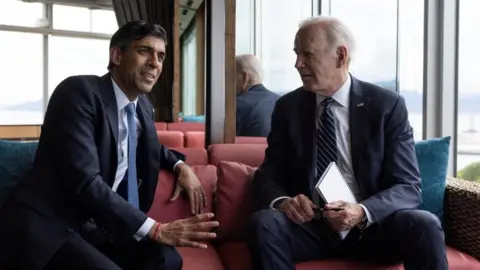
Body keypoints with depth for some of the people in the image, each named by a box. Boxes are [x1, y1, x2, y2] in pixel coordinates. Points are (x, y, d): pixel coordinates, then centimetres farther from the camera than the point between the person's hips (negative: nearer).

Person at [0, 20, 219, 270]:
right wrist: (155, 229, -25)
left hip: (95, 226, 8)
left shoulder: (143, 106, 10)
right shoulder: (79, 91, -15)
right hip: (47, 227, -7)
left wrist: (180, 165, 11)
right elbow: (84, 181, -24)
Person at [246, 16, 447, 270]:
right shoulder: (288, 107, 4)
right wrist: (282, 201, -19)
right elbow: (267, 176, 5)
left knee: (424, 226, -30)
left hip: (372, 226, -1)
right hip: (310, 226, 2)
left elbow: (408, 187, -6)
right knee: (263, 222, -29)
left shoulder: (388, 105, -3)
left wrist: (362, 212, -26)